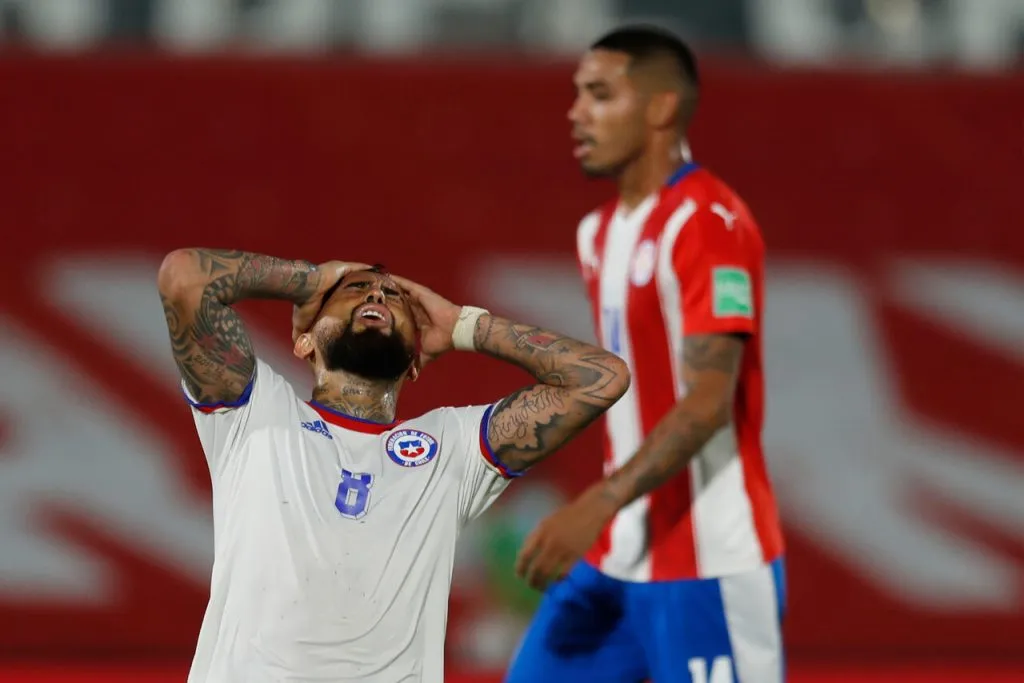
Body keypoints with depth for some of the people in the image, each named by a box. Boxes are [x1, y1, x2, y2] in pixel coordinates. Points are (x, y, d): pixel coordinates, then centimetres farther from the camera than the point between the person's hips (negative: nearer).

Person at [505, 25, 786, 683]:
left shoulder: (710, 225, -16)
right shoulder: (600, 232, 13)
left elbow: (708, 403, -25)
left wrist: (598, 506, -33)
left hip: (709, 567, -9)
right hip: (613, 559, 9)